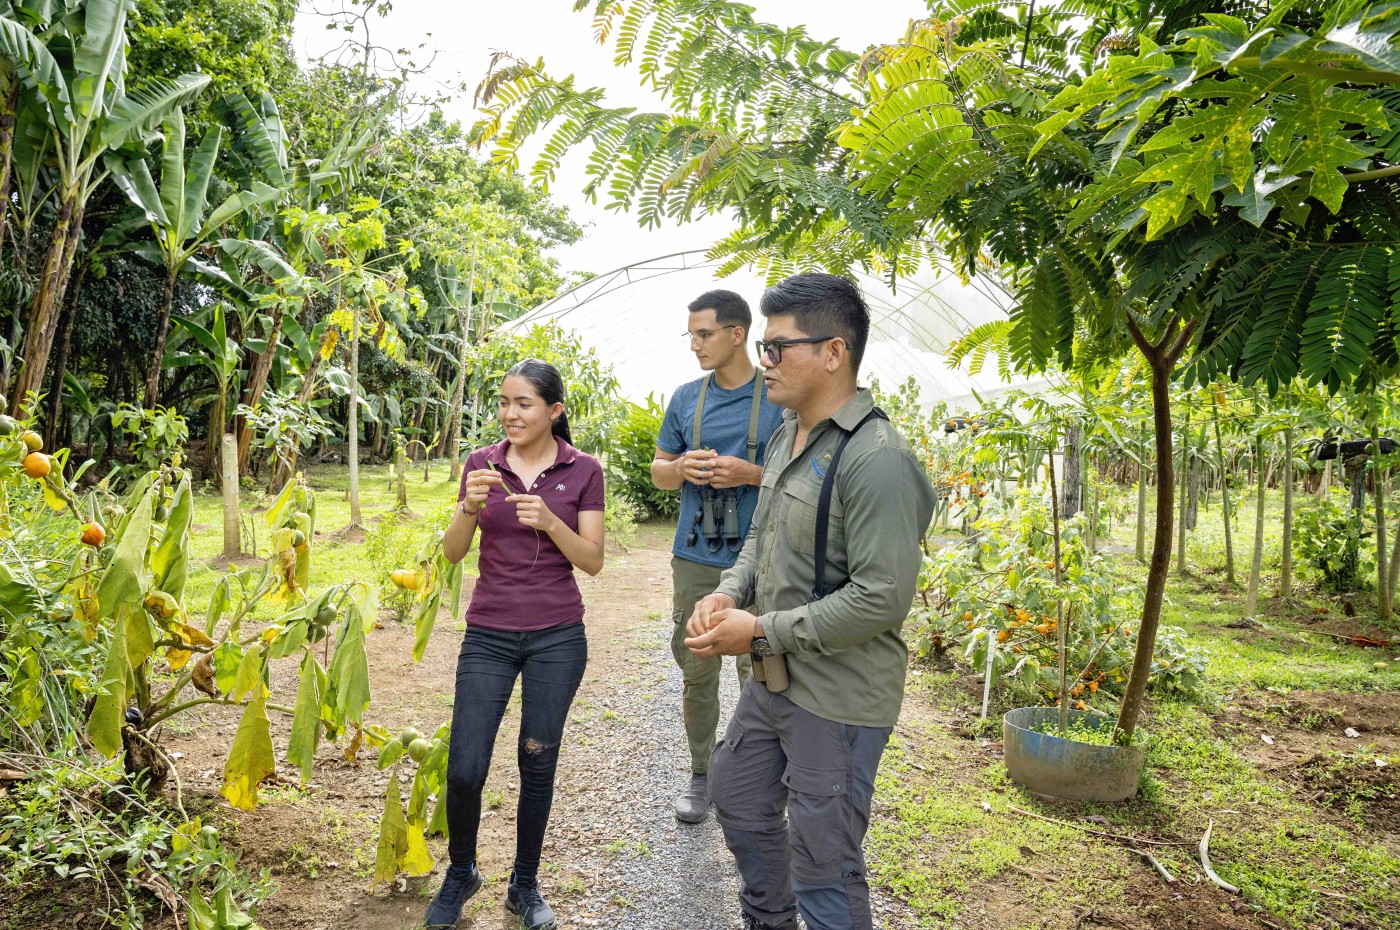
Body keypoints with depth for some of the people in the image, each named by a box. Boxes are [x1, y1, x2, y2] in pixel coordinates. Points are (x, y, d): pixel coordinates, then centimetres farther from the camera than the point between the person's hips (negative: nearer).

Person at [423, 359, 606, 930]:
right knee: (464, 770, -1)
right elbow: (452, 552, 0)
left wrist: (549, 521, -21)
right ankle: (460, 873, 28)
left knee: (537, 764, 9)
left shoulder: (583, 470, -3)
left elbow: (593, 562, -5)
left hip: (556, 637, -1)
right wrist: (471, 507, -19)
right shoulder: (482, 464, 2)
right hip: (489, 635, 1)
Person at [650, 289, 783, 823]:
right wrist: (682, 468, -8)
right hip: (695, 560, 3)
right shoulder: (685, 398, 8)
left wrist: (749, 474, -18)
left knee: (759, 675, 5)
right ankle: (701, 774, 29)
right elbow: (658, 472, 15)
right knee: (697, 673, 11)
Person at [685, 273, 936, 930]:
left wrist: (761, 631, -22)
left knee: (824, 869, 2)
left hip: (837, 697, -10)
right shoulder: (786, 438, 7)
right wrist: (729, 593, -1)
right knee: (738, 800, 27)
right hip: (774, 679, 10)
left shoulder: (876, 460, -23)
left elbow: (882, 599, -27)